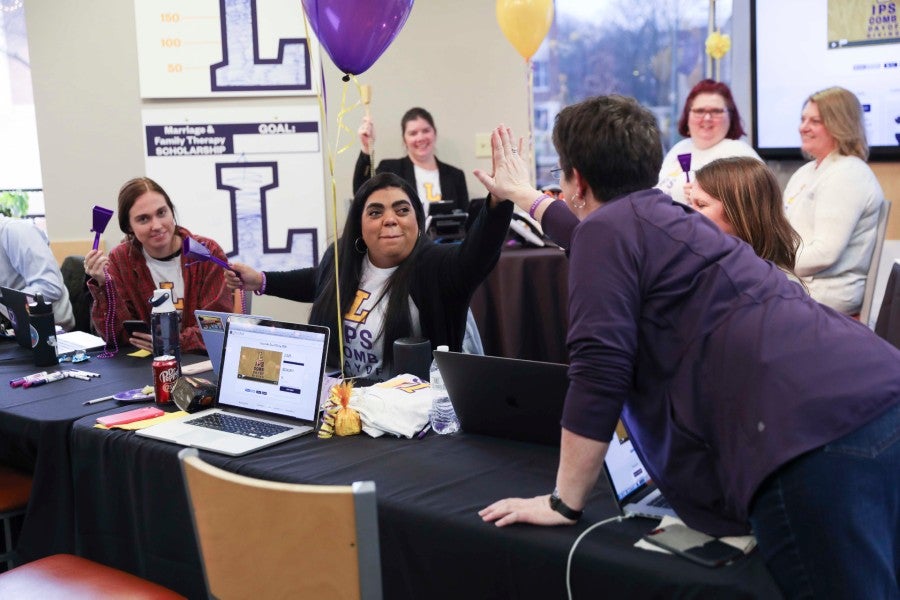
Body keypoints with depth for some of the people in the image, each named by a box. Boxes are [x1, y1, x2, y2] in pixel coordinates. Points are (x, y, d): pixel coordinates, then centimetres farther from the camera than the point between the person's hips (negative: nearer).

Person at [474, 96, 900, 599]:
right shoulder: (666, 218, 30)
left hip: (815, 431, -9)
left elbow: (597, 373, -5)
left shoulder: (609, 227, 3)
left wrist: (562, 503, 5)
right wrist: (524, 195, 70)